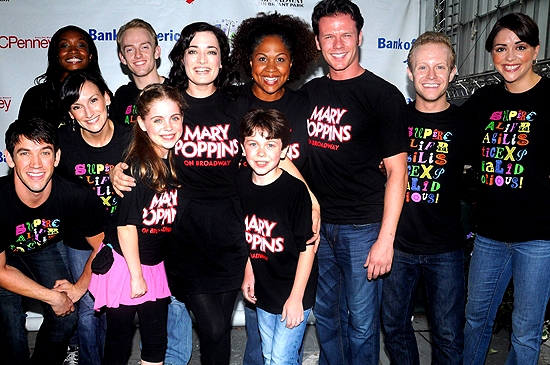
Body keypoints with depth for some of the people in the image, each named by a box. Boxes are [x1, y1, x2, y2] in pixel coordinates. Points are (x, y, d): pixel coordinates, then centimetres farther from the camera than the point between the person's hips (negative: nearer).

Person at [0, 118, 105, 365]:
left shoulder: (78, 198, -30)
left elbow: (101, 246, -10)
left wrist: (79, 288, -13)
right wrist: (53, 297, -21)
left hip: (43, 248, 2)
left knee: (65, 318, -3)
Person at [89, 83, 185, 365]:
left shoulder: (176, 162, -1)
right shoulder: (137, 166, -21)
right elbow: (126, 225, -18)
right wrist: (136, 275, -13)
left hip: (155, 264, 6)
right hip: (124, 263, -6)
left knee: (157, 342, 16)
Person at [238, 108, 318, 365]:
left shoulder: (295, 190, -21)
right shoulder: (241, 183, -4)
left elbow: (307, 247, -16)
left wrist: (296, 297, -14)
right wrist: (248, 273, 10)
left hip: (293, 292, -6)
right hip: (264, 290, 6)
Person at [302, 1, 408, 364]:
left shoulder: (384, 95, -8)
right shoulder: (310, 93, 8)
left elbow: (396, 171, -10)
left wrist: (386, 238, -16)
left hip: (363, 228, -5)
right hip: (318, 224, 5)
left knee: (361, 325, 6)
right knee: (325, 315, 18)